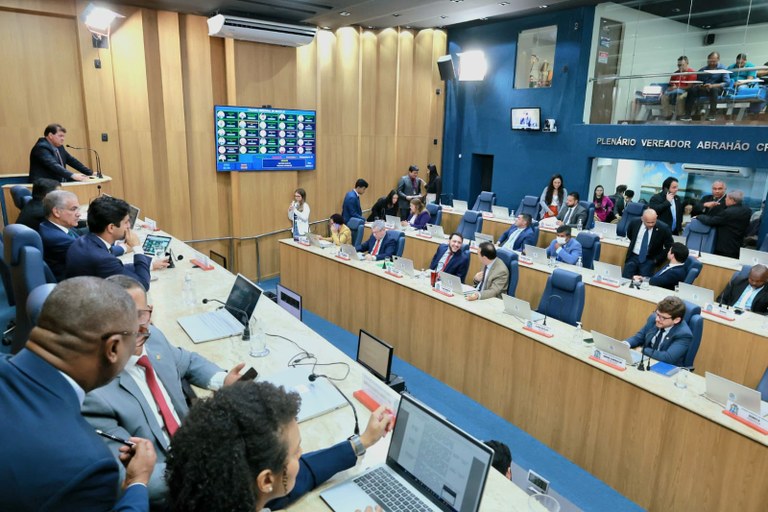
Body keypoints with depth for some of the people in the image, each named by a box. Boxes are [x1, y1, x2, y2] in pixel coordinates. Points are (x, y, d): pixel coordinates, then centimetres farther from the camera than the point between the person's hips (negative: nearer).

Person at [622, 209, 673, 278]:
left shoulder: (663, 228, -15)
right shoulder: (635, 223, -6)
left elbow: (669, 246, -3)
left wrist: (657, 259, -6)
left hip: (649, 260, -2)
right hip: (633, 257, 3)